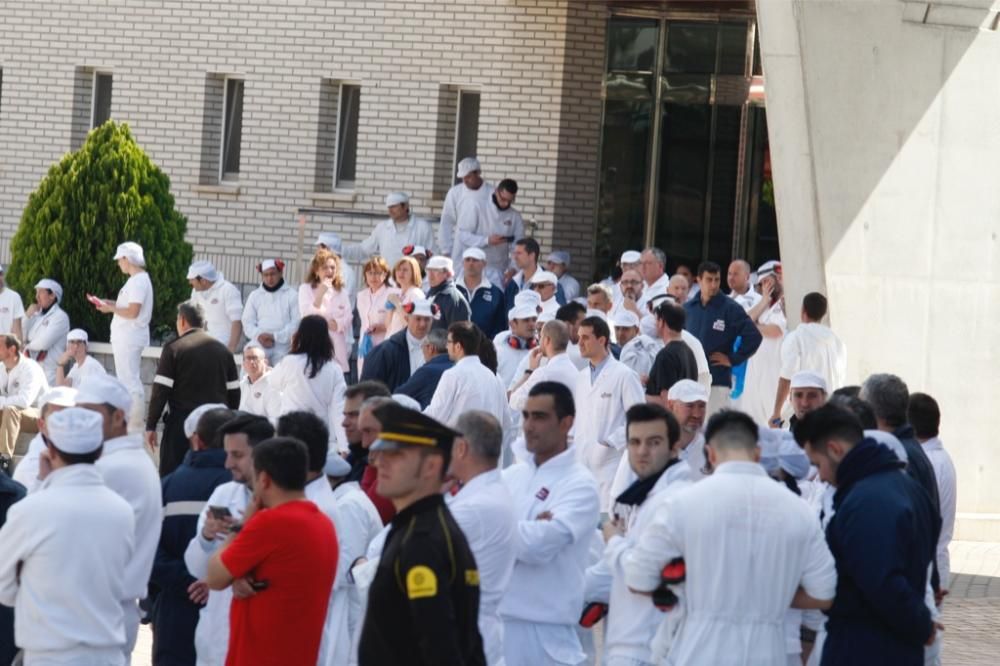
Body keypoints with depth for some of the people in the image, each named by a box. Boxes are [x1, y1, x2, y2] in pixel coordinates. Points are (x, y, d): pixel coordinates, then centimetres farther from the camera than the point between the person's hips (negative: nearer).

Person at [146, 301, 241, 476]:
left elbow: (160, 391, -8)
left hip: (181, 423, -4)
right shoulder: (222, 350, 9)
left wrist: (151, 426, -3)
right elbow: (234, 392, 11)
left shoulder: (173, 349, -4)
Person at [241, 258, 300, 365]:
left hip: (283, 349, -2)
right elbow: (248, 322, 11)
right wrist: (258, 335, -11)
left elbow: (296, 323, -4)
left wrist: (275, 336, -14)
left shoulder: (291, 295, 4)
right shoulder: (254, 295, 15)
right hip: (259, 346, 2)